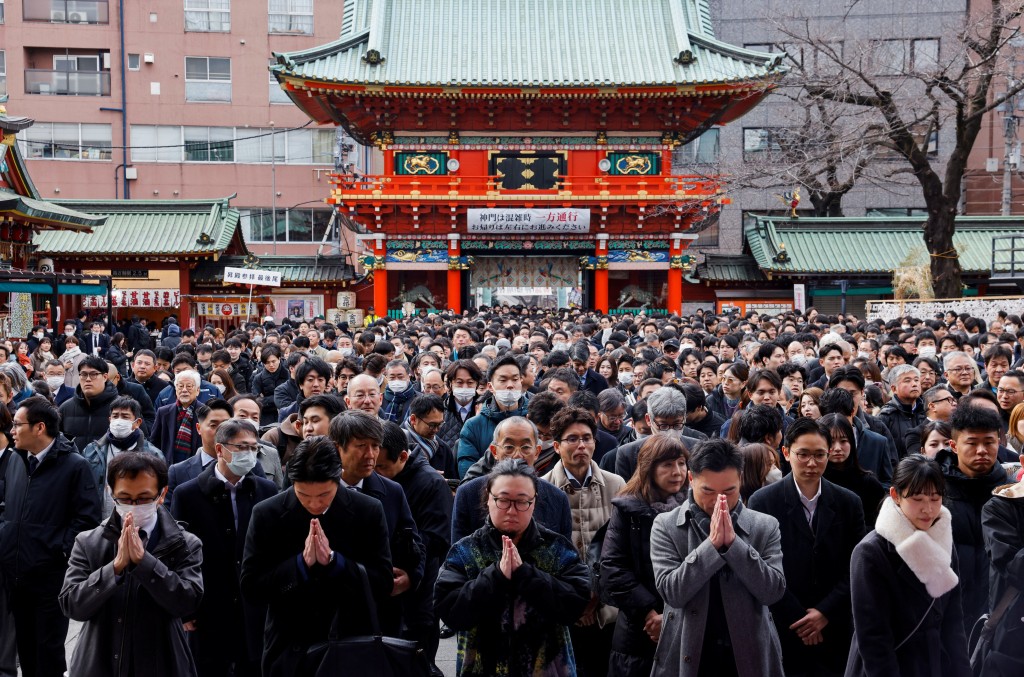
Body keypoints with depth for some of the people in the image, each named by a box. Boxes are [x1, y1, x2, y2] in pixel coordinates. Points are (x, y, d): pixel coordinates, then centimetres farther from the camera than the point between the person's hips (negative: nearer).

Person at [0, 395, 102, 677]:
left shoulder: (74, 465, -11)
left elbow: (87, 517, -12)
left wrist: (60, 550, -15)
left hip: (51, 574, -6)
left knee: (49, 649, 6)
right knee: (25, 645, 17)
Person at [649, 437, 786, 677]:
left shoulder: (765, 526, -1)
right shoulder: (666, 525, -5)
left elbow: (773, 591, -10)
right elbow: (671, 592, -14)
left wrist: (733, 542, -18)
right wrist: (712, 544, -20)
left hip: (751, 656, 1)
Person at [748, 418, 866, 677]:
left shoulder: (849, 503, 4)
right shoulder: (762, 501, -5)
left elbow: (854, 569, 3)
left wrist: (825, 612, -7)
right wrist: (798, 619, -9)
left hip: (835, 631, 2)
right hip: (782, 631, -2)